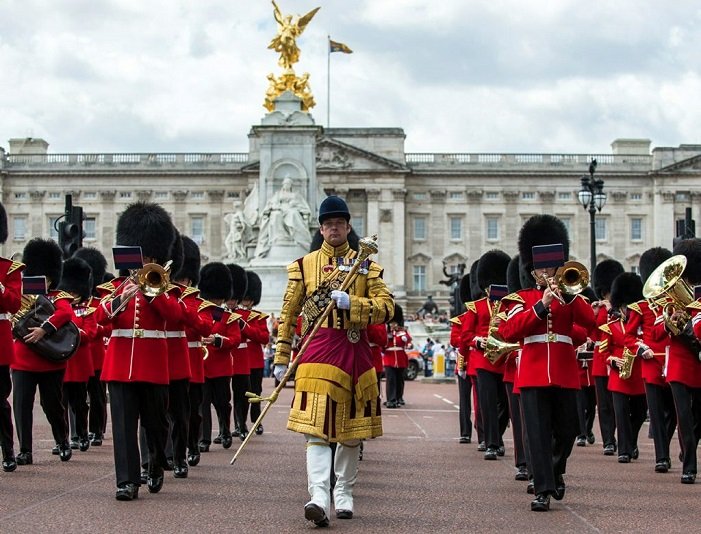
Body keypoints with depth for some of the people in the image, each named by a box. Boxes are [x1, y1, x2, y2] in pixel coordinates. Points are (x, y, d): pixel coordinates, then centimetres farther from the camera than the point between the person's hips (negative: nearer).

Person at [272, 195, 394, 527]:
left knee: (352, 429, 9)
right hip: (317, 350, -2)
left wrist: (349, 302, -16)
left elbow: (387, 307, -2)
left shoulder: (365, 265, 9)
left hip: (354, 351, 2)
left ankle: (344, 493, 23)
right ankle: (319, 497, -26)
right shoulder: (304, 266, 9)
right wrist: (281, 358, 6)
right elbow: (288, 315, 10)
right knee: (316, 427, -15)